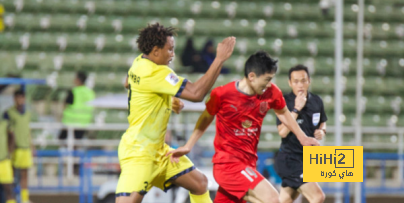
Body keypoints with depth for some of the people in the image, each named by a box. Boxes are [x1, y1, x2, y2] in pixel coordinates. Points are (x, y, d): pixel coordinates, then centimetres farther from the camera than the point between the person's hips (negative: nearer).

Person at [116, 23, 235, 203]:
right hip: (138, 152, -11)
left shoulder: (139, 63, 6)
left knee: (200, 183, 13)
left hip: (157, 150, 11)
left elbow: (128, 83, 30)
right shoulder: (156, 73, -23)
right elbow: (196, 93, -27)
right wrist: (220, 59, -24)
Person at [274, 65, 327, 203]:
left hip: (308, 158, 7)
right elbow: (282, 132, -24)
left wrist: (321, 131, -1)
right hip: (290, 159, -7)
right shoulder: (285, 102, -14)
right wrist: (296, 109, -27)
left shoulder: (316, 101, 4)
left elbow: (322, 123, 22)